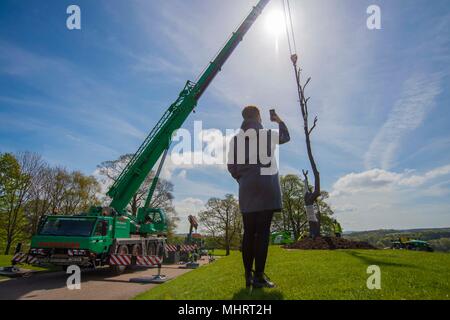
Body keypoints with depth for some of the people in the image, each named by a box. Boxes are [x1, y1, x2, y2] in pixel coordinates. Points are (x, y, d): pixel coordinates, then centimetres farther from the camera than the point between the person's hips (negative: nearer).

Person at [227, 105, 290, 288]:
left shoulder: (235, 139, 9)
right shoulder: (268, 134, 3)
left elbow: (231, 166, 6)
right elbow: (286, 136, 24)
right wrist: (279, 121, 40)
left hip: (247, 190, 4)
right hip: (266, 187, -3)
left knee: (249, 233, 7)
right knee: (262, 232, -5)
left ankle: (248, 275, 10)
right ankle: (259, 276, -6)